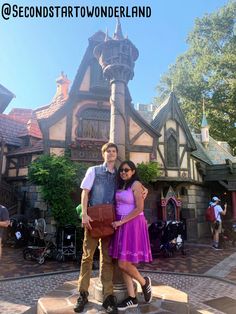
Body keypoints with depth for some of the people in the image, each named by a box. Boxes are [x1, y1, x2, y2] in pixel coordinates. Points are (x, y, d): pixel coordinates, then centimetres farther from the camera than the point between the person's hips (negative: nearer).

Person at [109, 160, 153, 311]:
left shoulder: (136, 184, -9)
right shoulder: (120, 186, 14)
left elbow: (139, 208, -15)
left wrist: (121, 221, -15)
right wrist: (118, 222, 2)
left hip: (133, 225, -7)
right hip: (121, 225, 8)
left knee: (123, 263, -8)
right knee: (122, 263, 8)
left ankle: (144, 282, 19)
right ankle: (132, 298, 21)